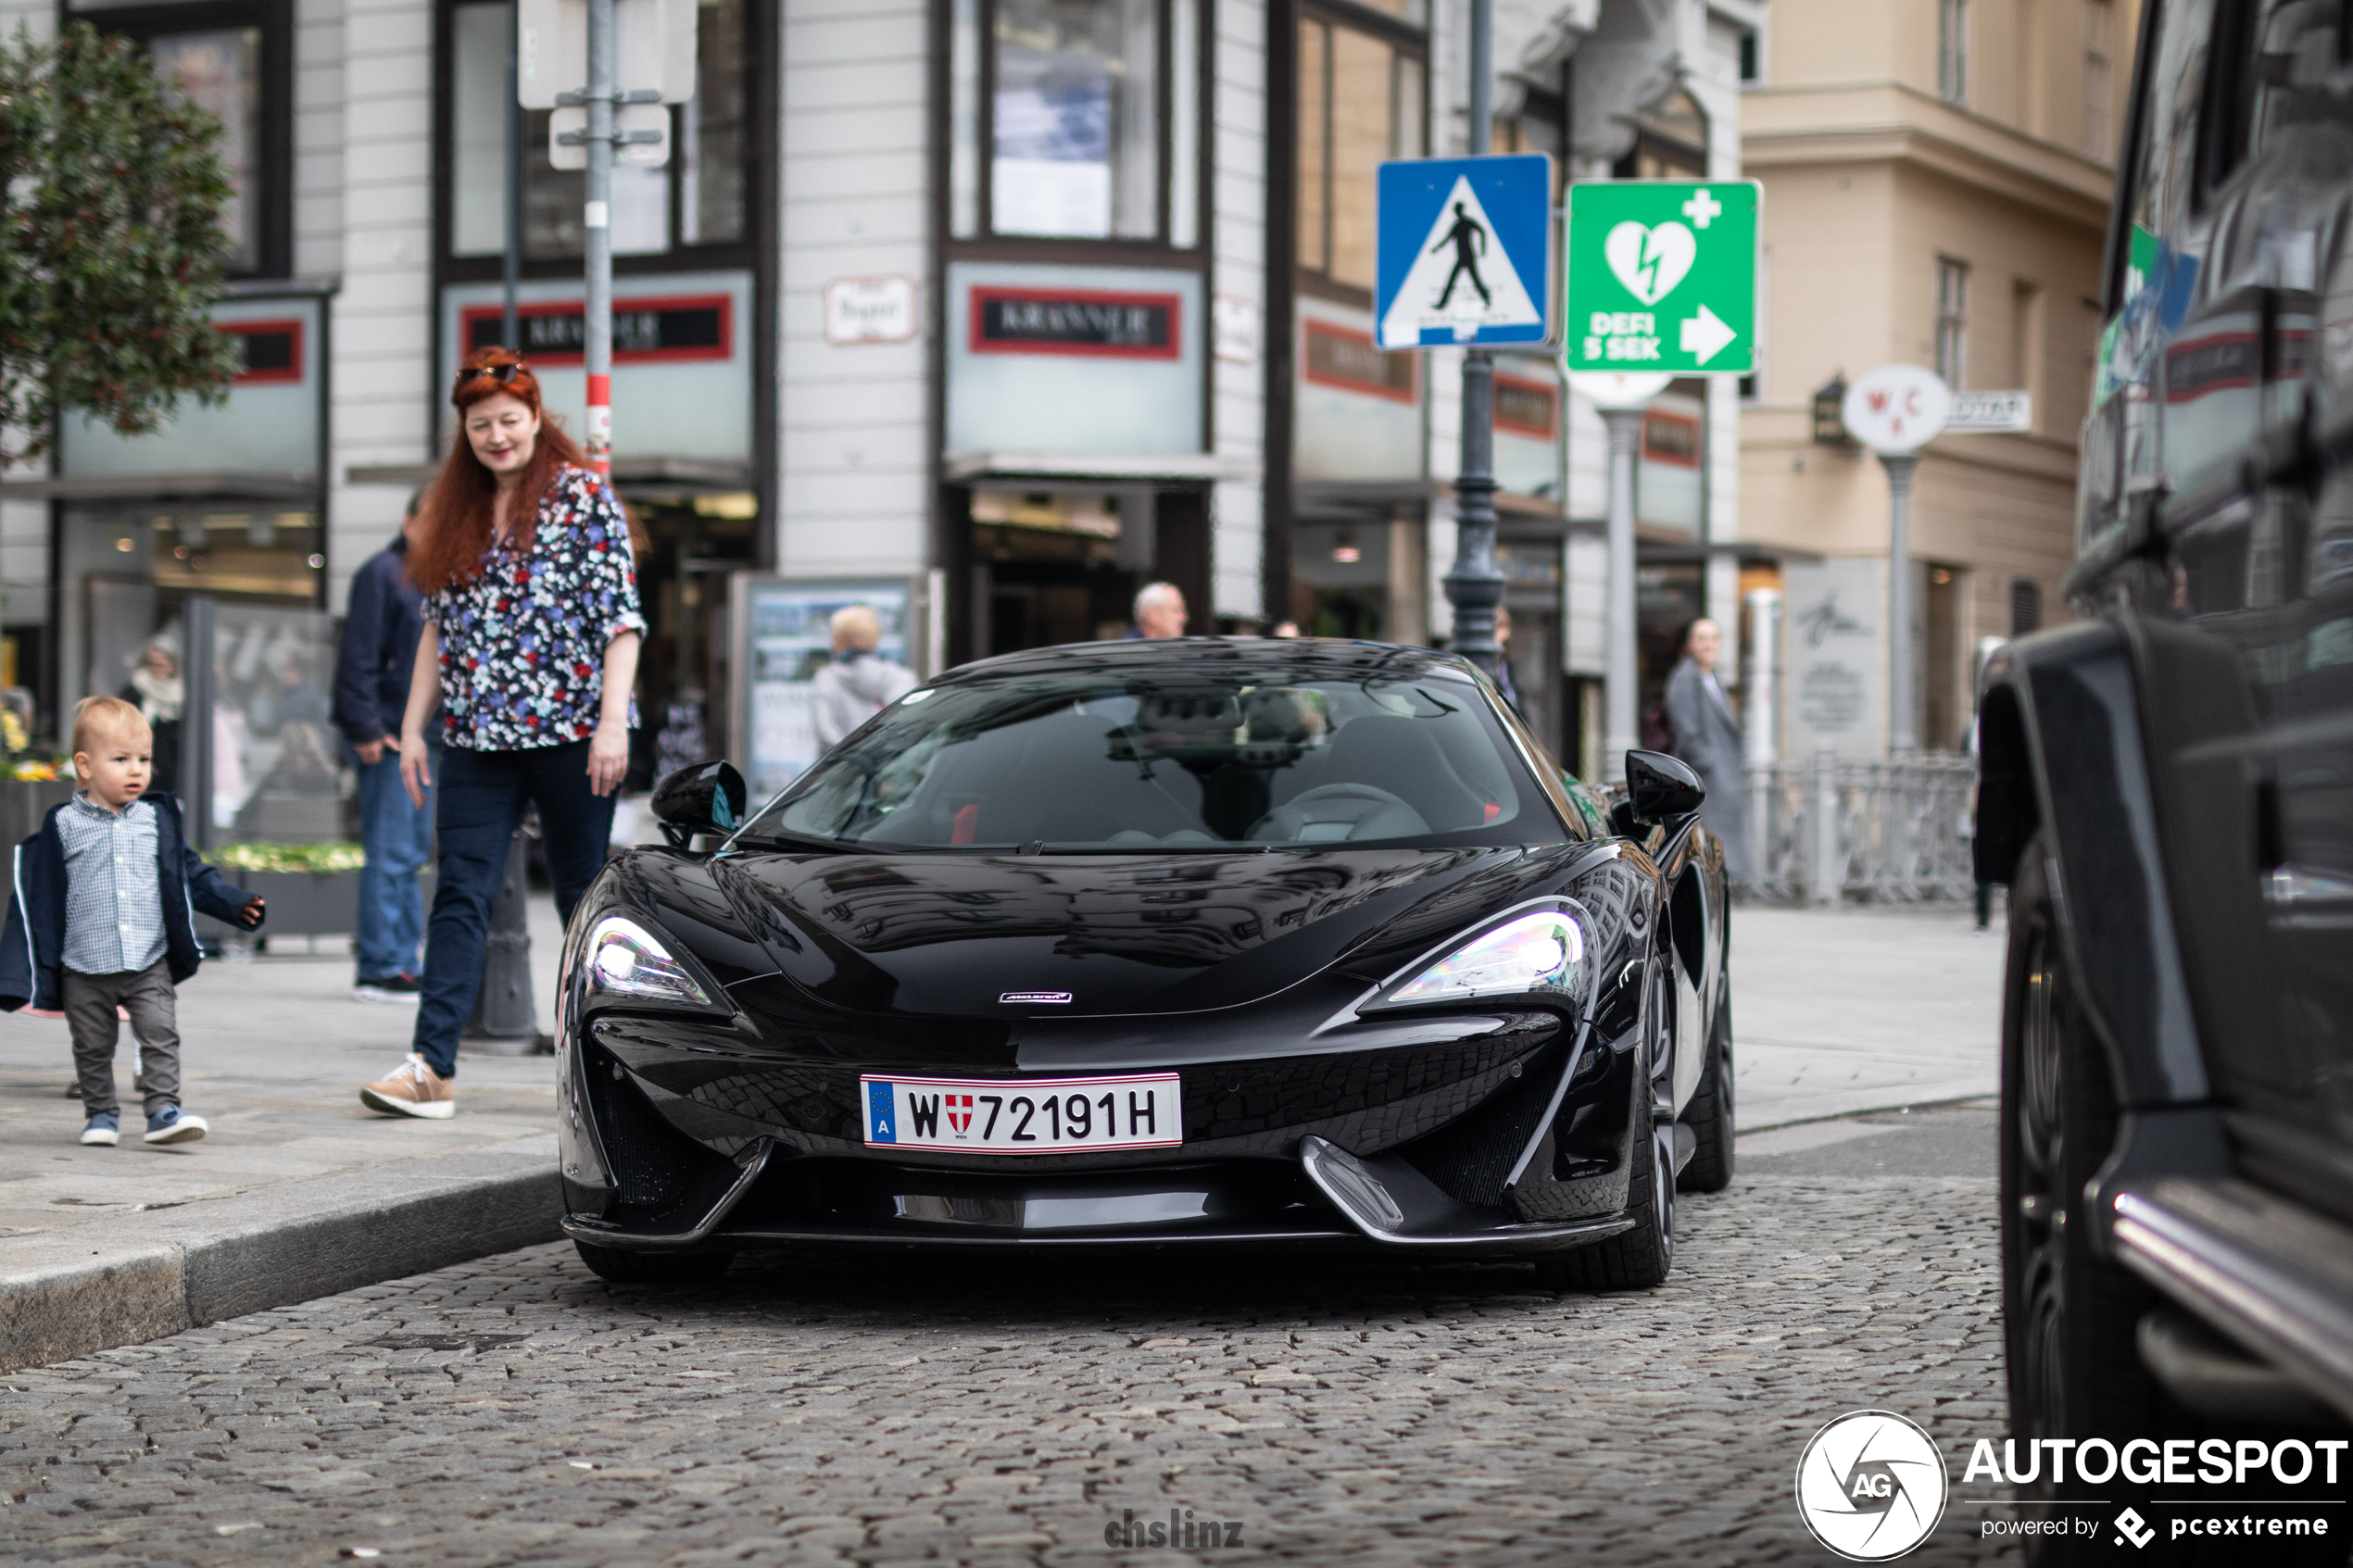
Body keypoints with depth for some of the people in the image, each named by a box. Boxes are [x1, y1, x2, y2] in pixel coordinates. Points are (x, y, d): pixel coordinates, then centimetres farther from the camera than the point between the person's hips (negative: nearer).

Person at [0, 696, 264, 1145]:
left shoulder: (156, 820, 4)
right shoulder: (63, 826, -3)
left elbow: (189, 873, 13)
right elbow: (36, 892, 0)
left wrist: (235, 904, 4)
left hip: (149, 963, 1)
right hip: (85, 969, -1)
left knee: (161, 1033, -11)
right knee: (93, 1046, 8)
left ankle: (163, 1109, -8)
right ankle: (101, 1113, 22)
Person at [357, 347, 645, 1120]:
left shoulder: (584, 496, -2)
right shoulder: (455, 512, 13)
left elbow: (621, 618, -7)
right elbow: (439, 625, 17)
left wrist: (614, 721, -15)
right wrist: (413, 726, 12)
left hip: (570, 730, -4)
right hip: (478, 737, 4)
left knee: (584, 896, 5)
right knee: (460, 895, -6)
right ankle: (433, 1066, -13)